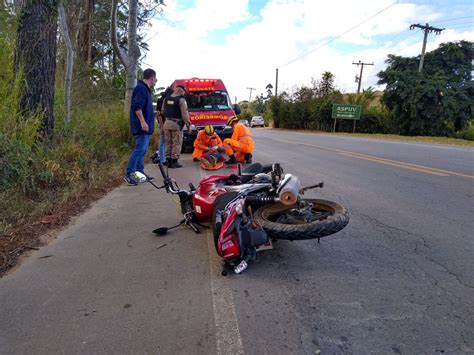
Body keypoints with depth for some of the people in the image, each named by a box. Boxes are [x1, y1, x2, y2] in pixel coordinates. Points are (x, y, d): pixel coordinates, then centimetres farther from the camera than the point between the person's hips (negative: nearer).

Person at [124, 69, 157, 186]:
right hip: (142, 126, -11)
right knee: (139, 149, -12)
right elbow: (137, 106, -22)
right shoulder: (141, 88, -12)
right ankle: (129, 175, -10)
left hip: (145, 126, 11)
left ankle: (140, 172, 22)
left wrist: (153, 114, 39)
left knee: (142, 149, 14)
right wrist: (143, 122, -25)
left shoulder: (145, 89, 20)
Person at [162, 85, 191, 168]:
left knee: (168, 143, 12)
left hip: (167, 123, 6)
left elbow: (163, 111, 15)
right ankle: (174, 162, 1)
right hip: (177, 124, -6)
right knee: (176, 143, 0)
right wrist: (188, 125, -4)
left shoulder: (166, 99, 11)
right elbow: (184, 114, -12)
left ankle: (169, 161, 15)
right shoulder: (181, 100, -9)